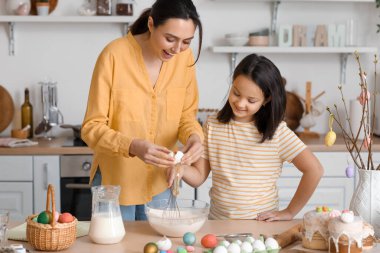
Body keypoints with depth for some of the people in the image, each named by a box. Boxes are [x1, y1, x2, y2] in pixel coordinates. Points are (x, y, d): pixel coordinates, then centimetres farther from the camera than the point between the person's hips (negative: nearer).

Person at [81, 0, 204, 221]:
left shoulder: (185, 57, -8)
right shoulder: (114, 55, -21)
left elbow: (187, 115, 2)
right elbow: (92, 127, -18)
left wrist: (194, 136, -20)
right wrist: (133, 146, -34)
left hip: (159, 181, 3)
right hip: (116, 181, -3)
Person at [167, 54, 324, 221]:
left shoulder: (276, 131, -7)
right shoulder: (212, 125, 3)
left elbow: (314, 170, -8)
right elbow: (199, 177, 4)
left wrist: (289, 212, -5)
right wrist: (182, 169, -18)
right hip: (218, 221, 1)